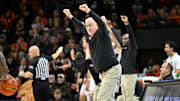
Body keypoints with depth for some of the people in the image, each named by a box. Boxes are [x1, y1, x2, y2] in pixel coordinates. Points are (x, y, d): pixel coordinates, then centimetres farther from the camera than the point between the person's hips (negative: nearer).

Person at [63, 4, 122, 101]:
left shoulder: (101, 34, -8)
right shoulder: (90, 36, 13)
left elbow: (101, 23, -26)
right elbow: (81, 27, 28)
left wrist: (89, 11, -39)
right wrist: (71, 17, 28)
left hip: (112, 70, -9)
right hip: (103, 73, 9)